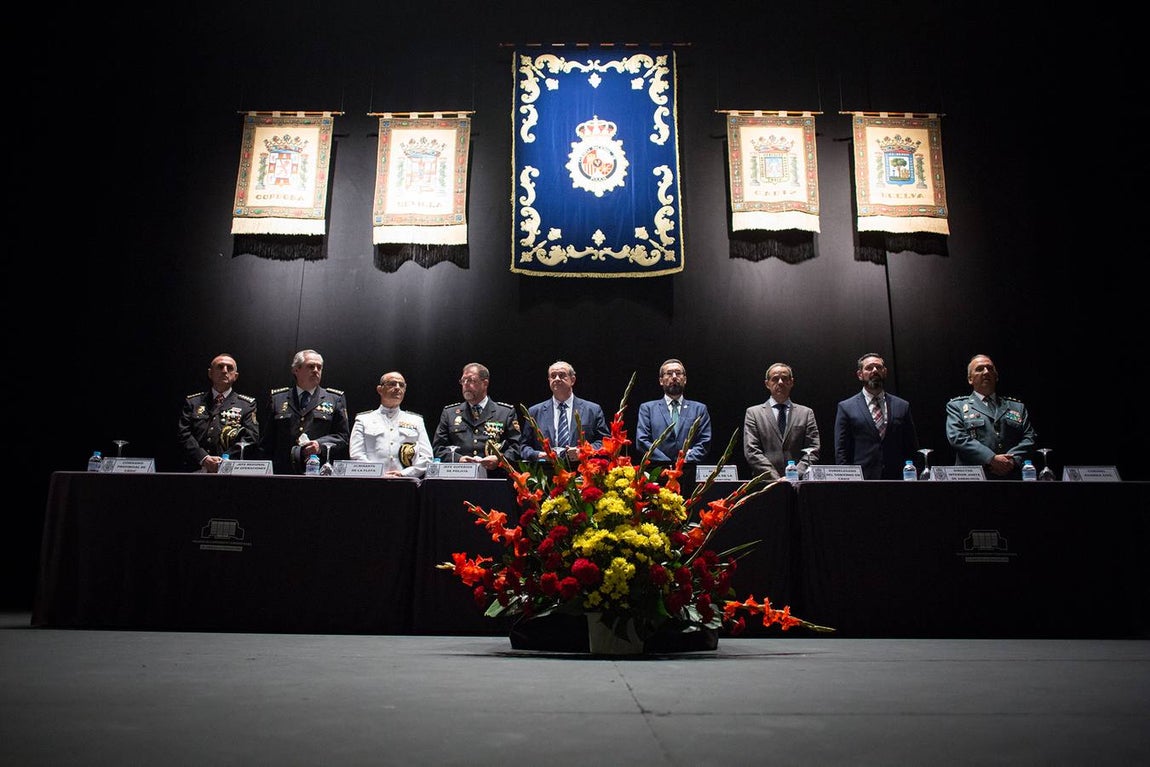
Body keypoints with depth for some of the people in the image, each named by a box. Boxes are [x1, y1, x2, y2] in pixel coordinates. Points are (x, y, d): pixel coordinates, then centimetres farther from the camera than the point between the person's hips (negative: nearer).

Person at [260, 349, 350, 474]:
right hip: (283, 472, 1)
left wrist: (321, 446, -12)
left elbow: (343, 437, 6)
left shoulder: (335, 399, 11)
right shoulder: (277, 398, 15)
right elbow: (267, 441, 13)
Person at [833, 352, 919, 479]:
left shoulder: (902, 406, 12)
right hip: (861, 478, -2)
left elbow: (912, 449, 12)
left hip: (896, 478, 2)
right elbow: (841, 452, 1)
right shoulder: (846, 408, 4)